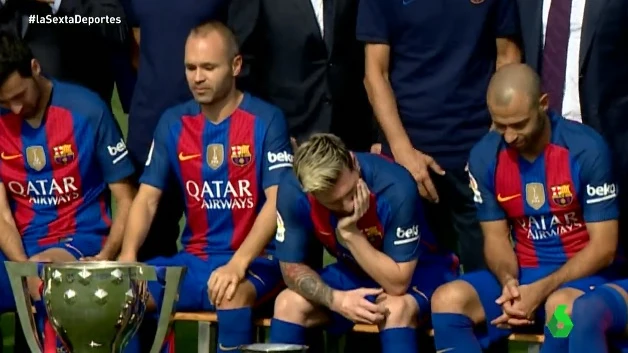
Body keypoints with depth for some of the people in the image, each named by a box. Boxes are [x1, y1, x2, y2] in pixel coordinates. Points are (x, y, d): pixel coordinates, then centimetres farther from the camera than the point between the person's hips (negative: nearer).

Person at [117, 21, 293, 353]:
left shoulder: (265, 120, -6)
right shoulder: (173, 123, 8)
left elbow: (277, 202, -14)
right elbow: (147, 198, 6)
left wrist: (238, 264, -28)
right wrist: (128, 254, -14)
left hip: (255, 260, -5)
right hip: (193, 258, 5)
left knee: (231, 295, -37)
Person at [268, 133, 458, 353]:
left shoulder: (395, 187, -34)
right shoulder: (293, 191, -23)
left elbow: (398, 283, -30)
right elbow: (291, 267, -14)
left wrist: (351, 234, -38)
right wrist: (336, 298, -31)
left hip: (416, 274, -4)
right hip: (352, 273, 4)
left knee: (396, 308, -35)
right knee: (288, 304, -17)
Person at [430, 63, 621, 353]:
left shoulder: (586, 149, -15)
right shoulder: (485, 156, -2)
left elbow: (603, 247, -13)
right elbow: (496, 237, 6)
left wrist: (541, 290, -23)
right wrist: (508, 281, -18)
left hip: (582, 274, -4)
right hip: (522, 273, 4)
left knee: (562, 306, -39)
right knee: (447, 300, -23)